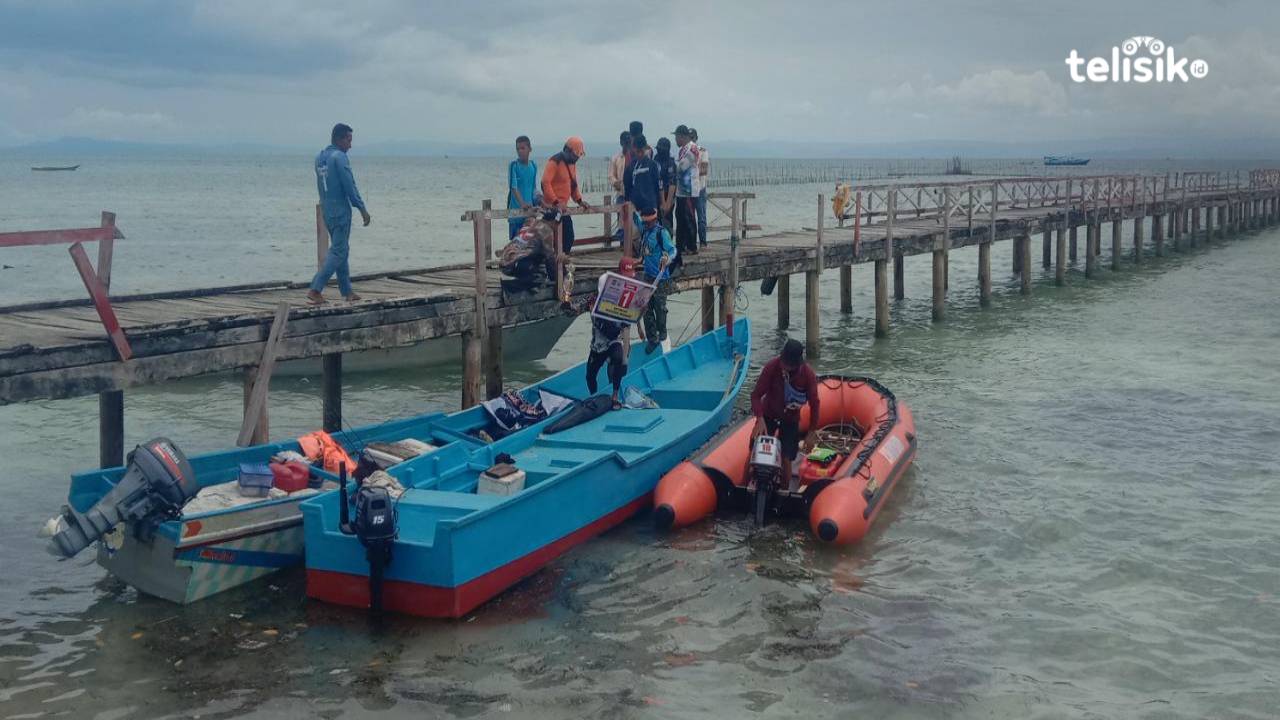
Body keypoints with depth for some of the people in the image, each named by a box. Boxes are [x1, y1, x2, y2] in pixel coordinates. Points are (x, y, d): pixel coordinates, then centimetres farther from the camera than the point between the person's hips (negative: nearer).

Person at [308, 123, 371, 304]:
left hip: (327, 211, 9)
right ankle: (315, 290, -13)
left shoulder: (319, 158, 12)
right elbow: (349, 186, -15)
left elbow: (321, 186, 16)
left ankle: (347, 291, 18)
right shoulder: (339, 157, -13)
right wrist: (362, 209, -11)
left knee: (341, 250, 15)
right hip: (341, 210, -9)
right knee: (338, 252, -6)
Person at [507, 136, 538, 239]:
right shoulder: (513, 165, -8)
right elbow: (513, 187, -16)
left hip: (530, 209, 5)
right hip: (516, 209, -5)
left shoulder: (534, 166, 7)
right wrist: (522, 203, -29)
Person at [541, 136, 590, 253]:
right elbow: (545, 182, -21)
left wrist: (579, 200, 9)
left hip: (563, 207, 9)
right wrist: (556, 202, -27)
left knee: (568, 239, 7)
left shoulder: (572, 163, 14)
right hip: (552, 207, -9)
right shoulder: (554, 161, -14)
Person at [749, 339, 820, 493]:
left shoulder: (808, 374, -22)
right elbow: (756, 394, -20)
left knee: (786, 458, -5)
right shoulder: (772, 367, -24)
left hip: (790, 419, 0)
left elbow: (814, 404, -11)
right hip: (768, 415, 0)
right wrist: (760, 419, -34)